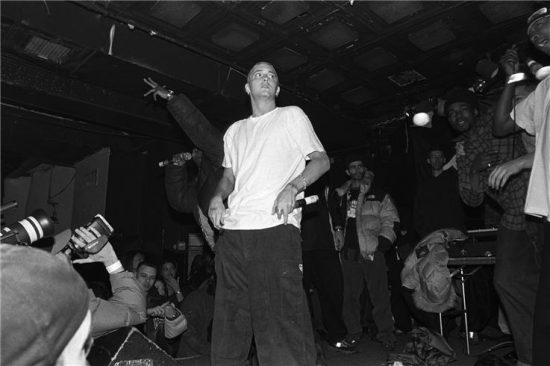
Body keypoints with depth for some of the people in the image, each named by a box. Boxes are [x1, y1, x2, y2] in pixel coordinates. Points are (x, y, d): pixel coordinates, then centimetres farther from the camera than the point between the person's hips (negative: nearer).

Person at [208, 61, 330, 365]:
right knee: (228, 316, 9)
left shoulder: (291, 115, 12)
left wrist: (293, 187, -12)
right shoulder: (234, 130, 25)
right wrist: (217, 197, 6)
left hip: (276, 228, -4)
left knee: (281, 315, -9)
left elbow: (322, 160, 5)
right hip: (233, 229, 5)